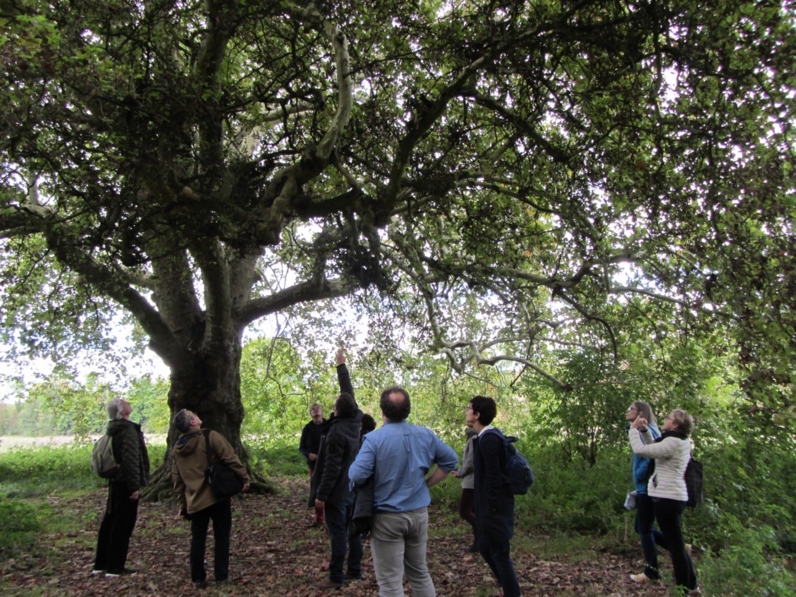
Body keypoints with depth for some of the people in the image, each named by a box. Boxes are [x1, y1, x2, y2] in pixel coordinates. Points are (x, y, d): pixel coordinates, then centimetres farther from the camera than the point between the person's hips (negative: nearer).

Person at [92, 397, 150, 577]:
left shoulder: (113, 429, 13)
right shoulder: (128, 430, -18)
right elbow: (130, 460, -22)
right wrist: (134, 486, -20)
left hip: (115, 481, 10)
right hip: (125, 483, -10)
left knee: (110, 521, 15)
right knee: (123, 524, -1)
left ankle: (100, 564, 24)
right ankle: (115, 567, 6)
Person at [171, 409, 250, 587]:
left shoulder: (176, 449, 8)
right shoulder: (210, 437, -11)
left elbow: (177, 480, 13)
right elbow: (230, 458, -16)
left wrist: (183, 503, 20)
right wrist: (244, 477, -6)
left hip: (195, 501, 4)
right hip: (218, 496, -4)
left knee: (197, 539, 15)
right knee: (221, 537, 7)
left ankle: (198, 578, 18)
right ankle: (221, 576, 12)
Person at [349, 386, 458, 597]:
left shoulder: (374, 439, -16)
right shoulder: (426, 435, 0)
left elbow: (357, 476, -24)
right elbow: (450, 459, 8)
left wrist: (352, 470, -1)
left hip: (387, 517, -5)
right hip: (419, 513, 5)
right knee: (420, 572, 22)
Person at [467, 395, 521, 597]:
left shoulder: (488, 439, -22)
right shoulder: (491, 435, 9)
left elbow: (494, 476, -24)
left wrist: (492, 508, -20)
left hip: (494, 507, -10)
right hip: (492, 505, 10)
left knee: (500, 555, 3)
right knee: (486, 548, 21)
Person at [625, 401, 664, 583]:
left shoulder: (646, 431, -16)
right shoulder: (642, 431, 13)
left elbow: (652, 457, -26)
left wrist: (639, 476, -16)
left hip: (647, 489, -10)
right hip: (643, 489, 10)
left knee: (644, 529, 1)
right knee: (641, 528, 17)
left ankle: (651, 571, 13)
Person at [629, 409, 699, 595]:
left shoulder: (673, 442, -19)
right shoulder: (680, 442, 13)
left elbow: (641, 450, -22)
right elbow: (654, 449, 22)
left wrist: (633, 429, -8)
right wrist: (645, 430, 12)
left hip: (667, 498, -11)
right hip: (672, 497, 11)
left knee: (675, 544, -1)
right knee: (677, 543, 21)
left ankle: (684, 587, 8)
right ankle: (690, 585, 32)